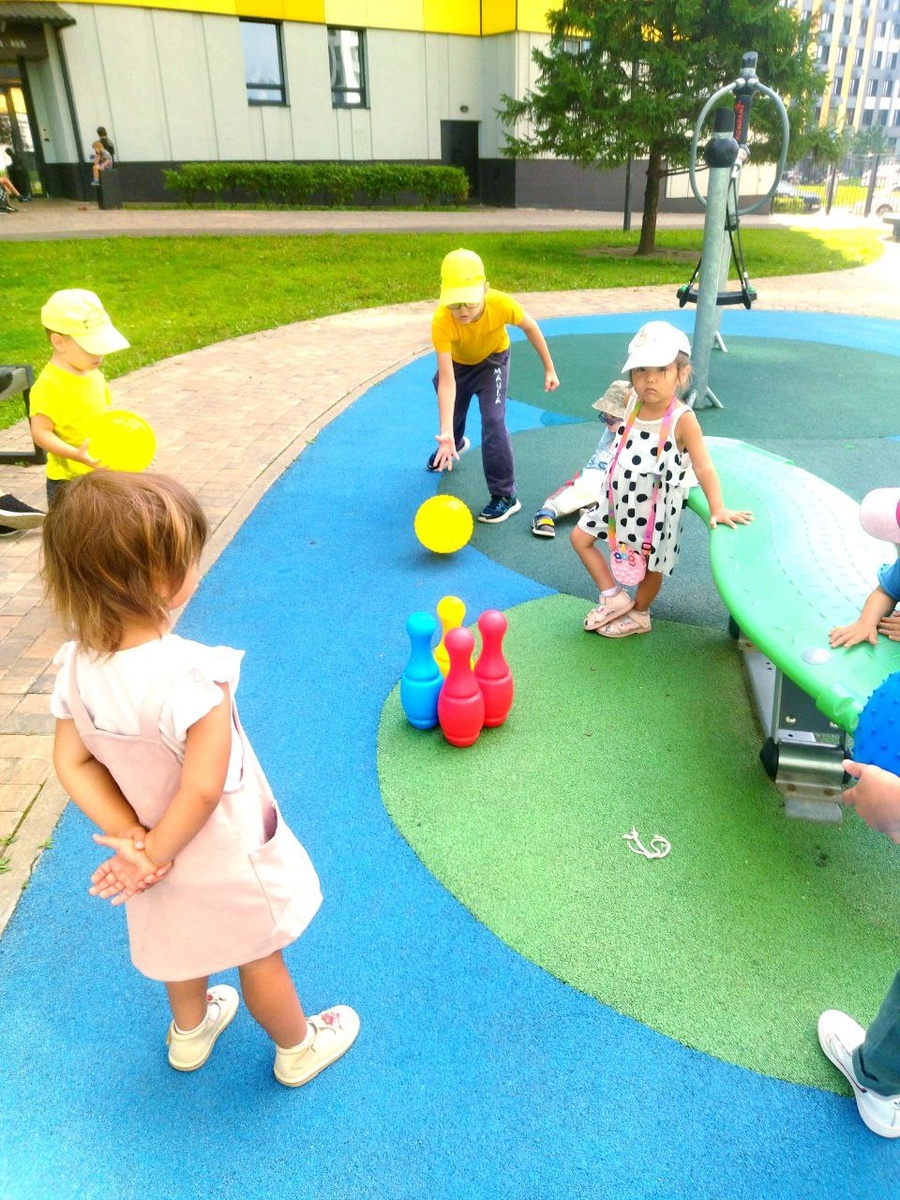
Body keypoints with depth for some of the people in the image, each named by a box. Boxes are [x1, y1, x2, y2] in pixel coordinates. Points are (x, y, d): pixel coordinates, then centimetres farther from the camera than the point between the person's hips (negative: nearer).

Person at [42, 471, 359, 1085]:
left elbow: (74, 765, -9)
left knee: (187, 938, 34)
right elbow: (204, 787, -34)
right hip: (225, 857, -6)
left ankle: (190, 1031, 61)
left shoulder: (78, 665, -17)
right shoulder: (191, 674, -38)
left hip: (169, 863, 6)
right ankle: (297, 1050, 48)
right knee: (258, 959, 21)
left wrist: (132, 839, -11)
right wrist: (155, 850, -18)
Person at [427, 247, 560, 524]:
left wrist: (549, 368, -8)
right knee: (452, 415, 20)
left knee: (493, 422, -18)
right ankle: (455, 444, 59)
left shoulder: (501, 304, -38)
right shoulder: (441, 322, -40)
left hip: (492, 359, -1)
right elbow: (447, 380, -42)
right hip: (458, 362, 1)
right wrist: (445, 433, -50)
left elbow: (530, 327, -16)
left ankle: (505, 496, -6)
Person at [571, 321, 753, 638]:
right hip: (621, 500, 6)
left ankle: (638, 614, 37)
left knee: (652, 564, 12)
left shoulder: (682, 419, -23)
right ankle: (613, 596, 18)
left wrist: (717, 509, -29)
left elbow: (703, 467, -23)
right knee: (580, 537, 9)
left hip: (656, 509, -6)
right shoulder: (633, 404, -6)